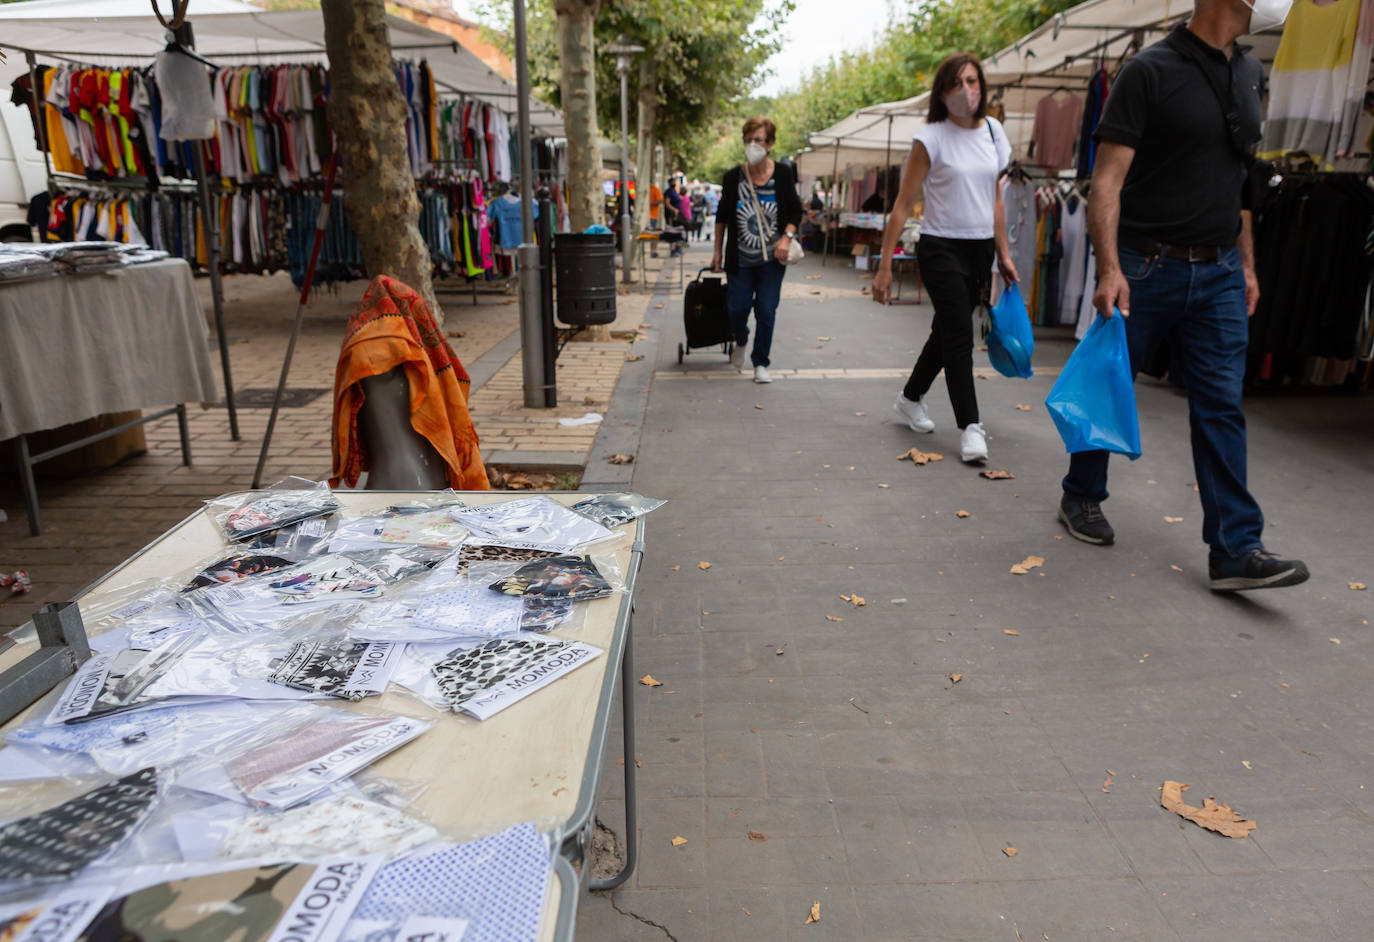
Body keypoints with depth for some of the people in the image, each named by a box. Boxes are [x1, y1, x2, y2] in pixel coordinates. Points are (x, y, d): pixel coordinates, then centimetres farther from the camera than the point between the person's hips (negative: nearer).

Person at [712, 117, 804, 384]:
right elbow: (722, 215, 7)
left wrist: (787, 237, -13)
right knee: (737, 308, 0)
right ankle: (740, 342, 34)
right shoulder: (732, 177, -3)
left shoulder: (783, 174, -4)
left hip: (772, 260, 0)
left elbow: (796, 211, 4)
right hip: (740, 259, 1)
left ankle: (761, 364, 15)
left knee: (766, 312, 0)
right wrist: (718, 250, 7)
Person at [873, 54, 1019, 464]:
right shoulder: (932, 138, -8)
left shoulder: (993, 130, 9)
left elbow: (994, 199, 16)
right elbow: (903, 205, -9)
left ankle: (910, 398, 33)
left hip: (981, 249, 6)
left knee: (947, 331, 14)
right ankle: (969, 426, -7)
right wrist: (885, 266, -14)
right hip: (941, 248, -6)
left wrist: (1003, 255, 13)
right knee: (959, 335, -12)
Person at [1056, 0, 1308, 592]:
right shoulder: (1151, 71, -8)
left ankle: (1235, 551, 2)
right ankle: (1081, 498, 28)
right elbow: (1107, 181, -14)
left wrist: (1246, 263, 16)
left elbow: (1235, 179, 19)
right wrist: (1109, 269, -24)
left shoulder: (1249, 75, 14)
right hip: (1146, 267, -6)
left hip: (1218, 273, 6)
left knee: (1222, 406, 0)